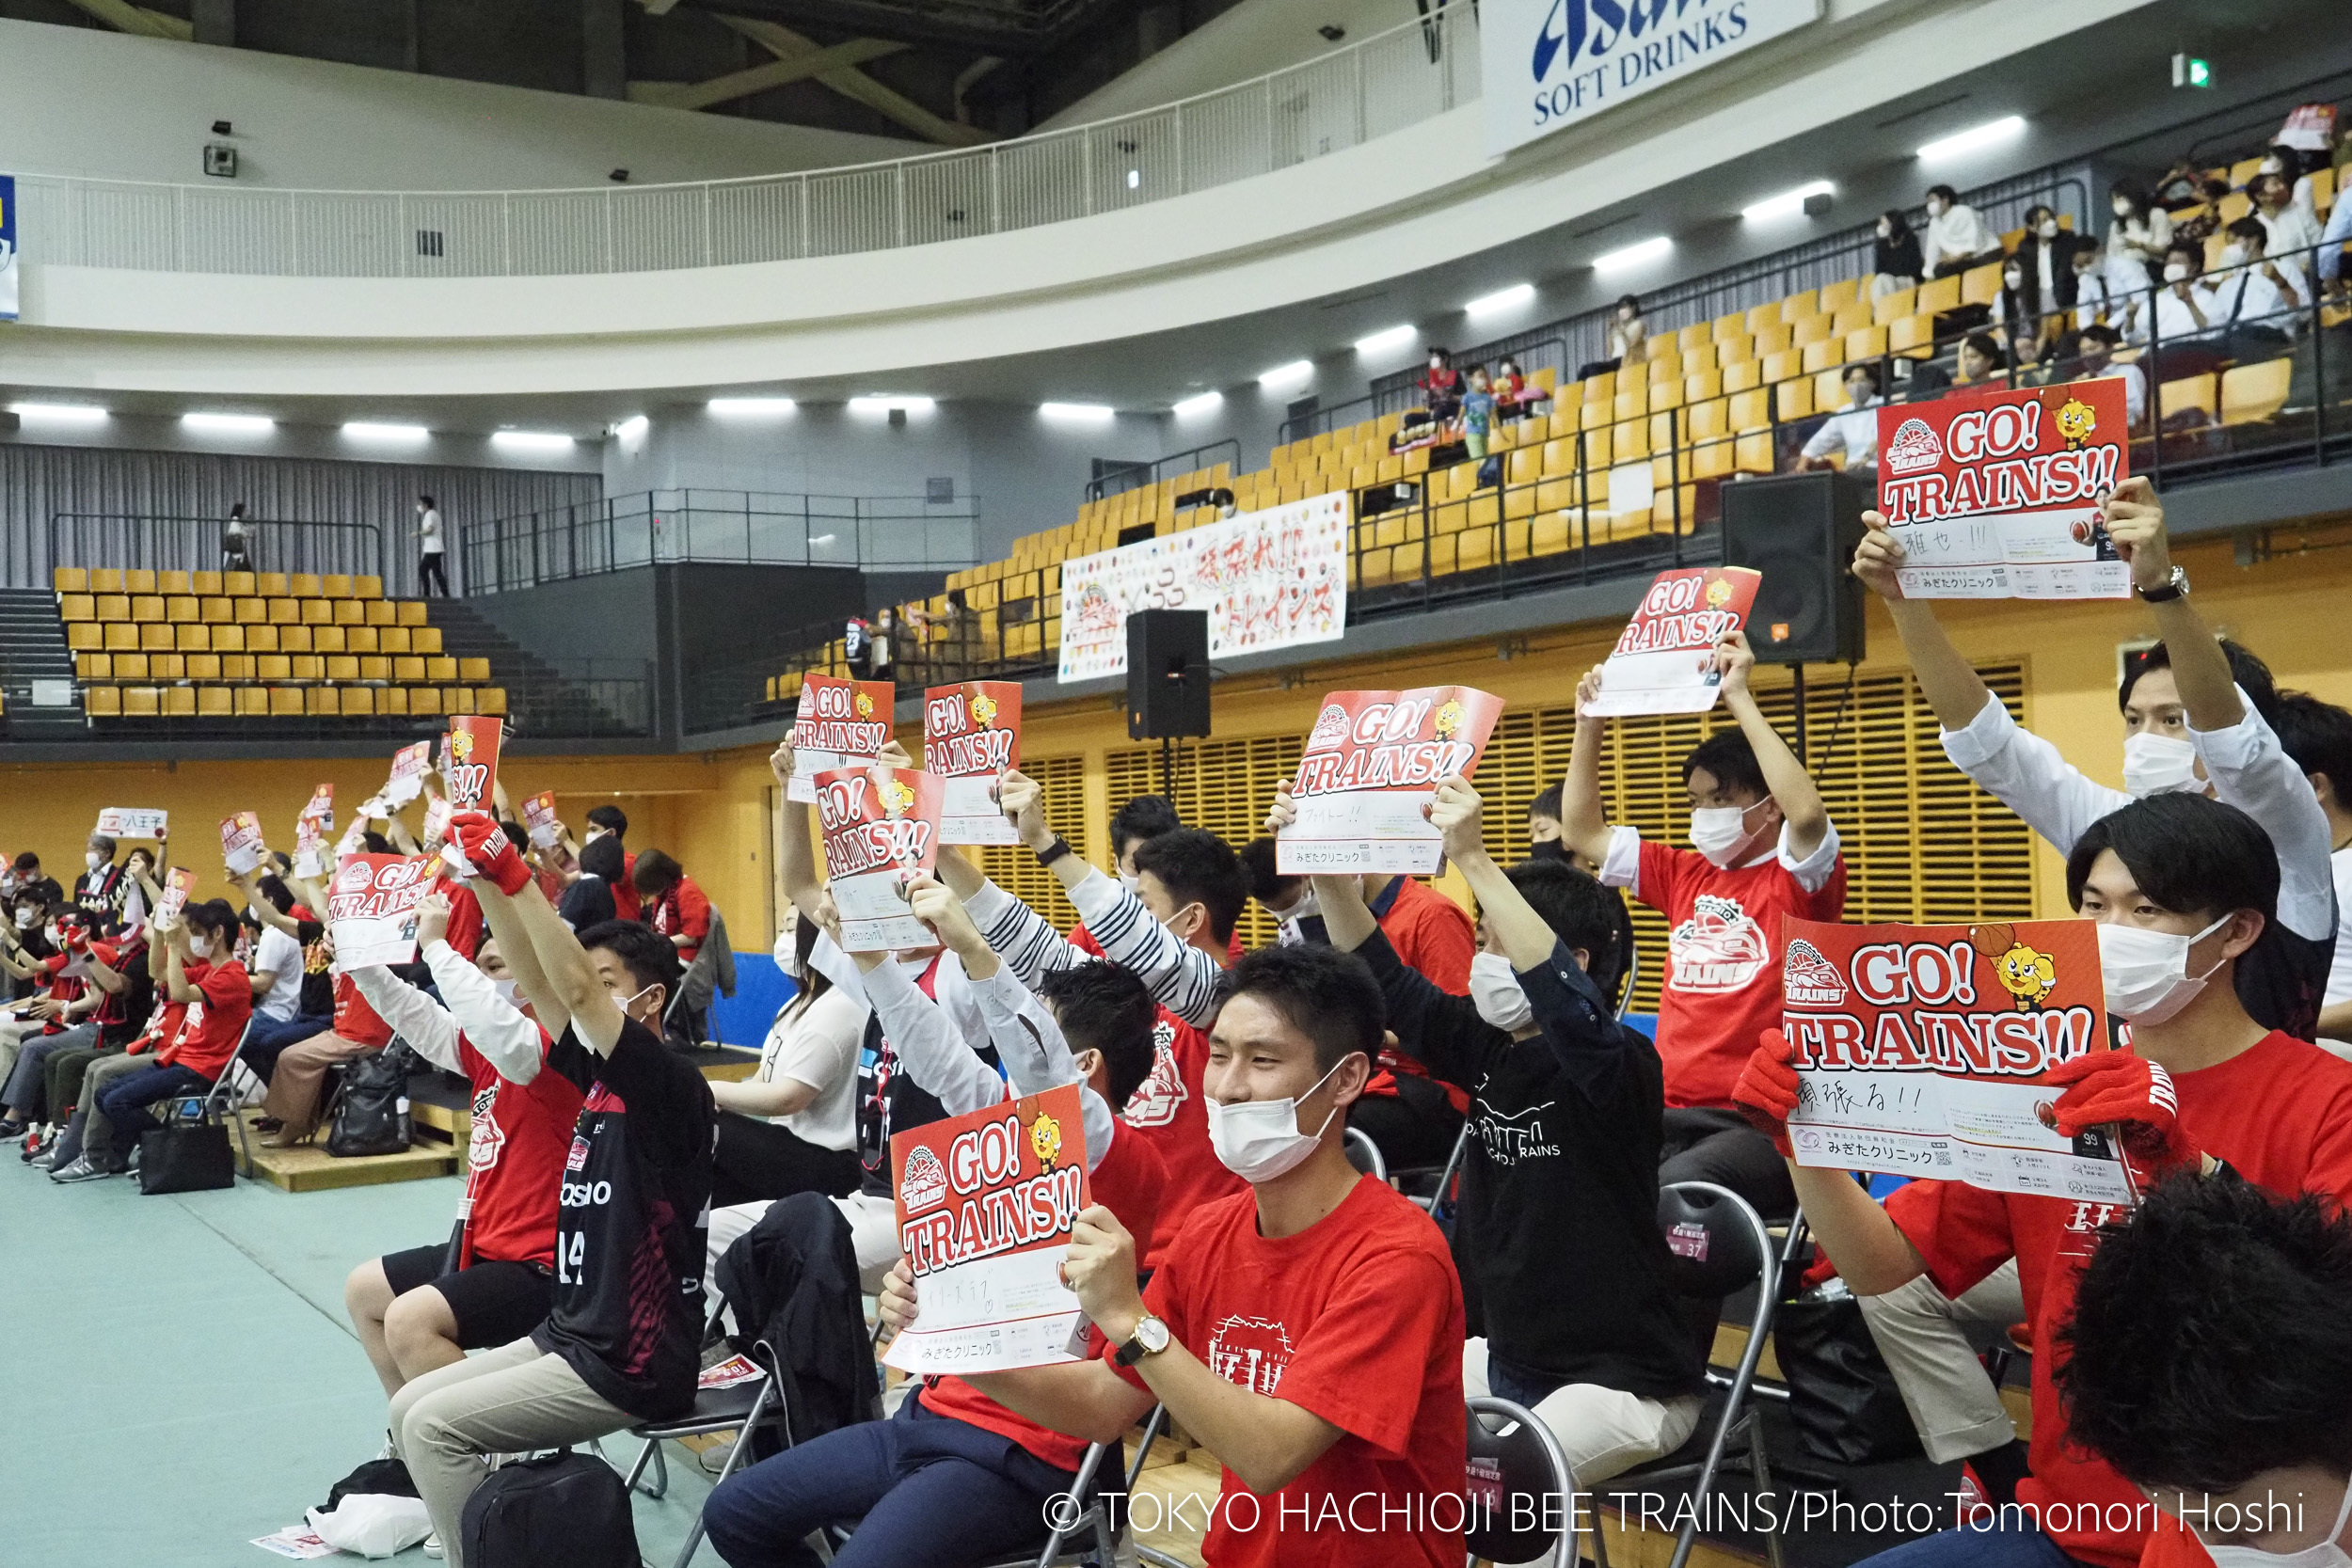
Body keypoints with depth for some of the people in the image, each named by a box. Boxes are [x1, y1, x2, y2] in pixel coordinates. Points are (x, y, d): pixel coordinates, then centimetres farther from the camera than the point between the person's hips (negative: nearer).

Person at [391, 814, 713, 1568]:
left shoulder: (672, 1087, -15)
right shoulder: (599, 1078, 8)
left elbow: (577, 991, -27)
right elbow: (537, 984, 3)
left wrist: (511, 871, -28)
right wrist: (484, 878, -6)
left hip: (633, 1360, -9)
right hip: (570, 1333, 9)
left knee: (433, 1425, -12)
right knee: (410, 1408, 7)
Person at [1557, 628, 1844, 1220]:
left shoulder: (1797, 881, 0)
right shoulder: (1686, 876, 18)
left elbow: (1807, 814, -23)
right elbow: (1582, 831, 25)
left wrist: (1740, 700, -19)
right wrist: (1590, 727, 17)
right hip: (1670, 1114, 6)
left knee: (1670, 1191, -37)